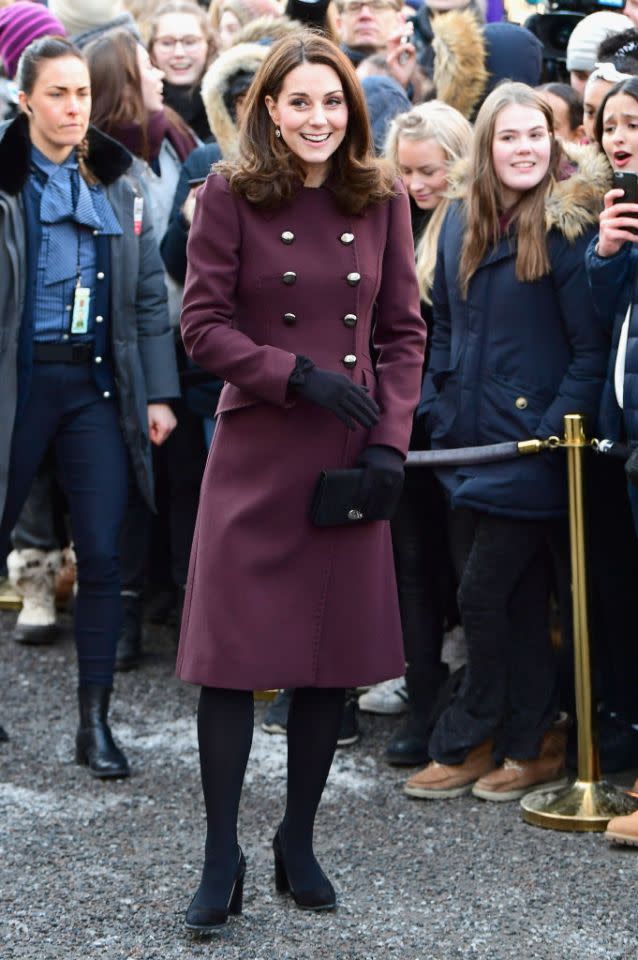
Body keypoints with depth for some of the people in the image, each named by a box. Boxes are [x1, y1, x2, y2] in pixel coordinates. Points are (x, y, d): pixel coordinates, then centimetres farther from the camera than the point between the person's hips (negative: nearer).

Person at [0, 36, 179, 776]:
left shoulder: (116, 185, 8)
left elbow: (149, 295, 10)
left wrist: (158, 391, 4)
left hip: (96, 381, 3)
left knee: (102, 553, -2)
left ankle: (94, 722, 6)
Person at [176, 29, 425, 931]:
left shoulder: (381, 199, 5)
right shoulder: (230, 196, -4)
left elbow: (405, 330, 6)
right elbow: (203, 325, -6)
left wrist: (390, 442, -4)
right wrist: (300, 376, -16)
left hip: (351, 458, 3)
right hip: (257, 451, -3)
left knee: (337, 652, 7)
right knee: (234, 651, -2)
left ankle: (298, 842, 23)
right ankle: (222, 858, 8)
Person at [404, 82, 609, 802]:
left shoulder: (567, 227, -10)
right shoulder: (461, 222, 9)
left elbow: (592, 349, -11)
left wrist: (552, 431, -16)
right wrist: (436, 409, 9)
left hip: (530, 446, -6)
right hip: (467, 441, 6)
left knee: (483, 596, -5)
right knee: (517, 600, 12)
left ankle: (463, 743, 9)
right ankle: (532, 740, 21)